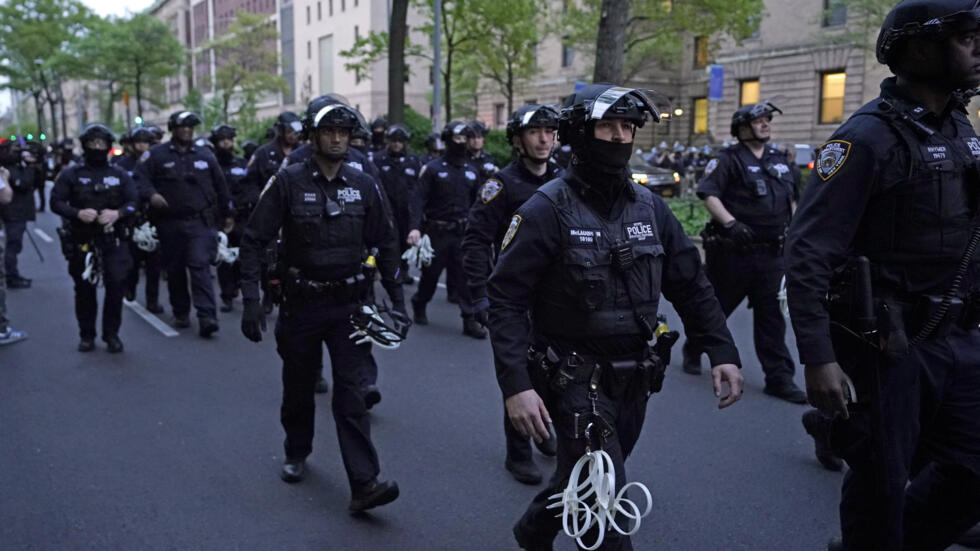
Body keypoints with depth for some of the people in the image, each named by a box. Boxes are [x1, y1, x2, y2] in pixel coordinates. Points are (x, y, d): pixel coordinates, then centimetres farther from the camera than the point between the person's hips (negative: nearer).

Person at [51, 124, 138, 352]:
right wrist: (77, 213, -18)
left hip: (114, 241, 0)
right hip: (82, 241, 0)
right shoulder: (71, 175, 6)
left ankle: (111, 334, 7)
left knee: (116, 285, -8)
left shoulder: (119, 175, 11)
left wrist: (117, 214, -16)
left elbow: (134, 201, 4)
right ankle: (87, 335, 20)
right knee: (84, 289, 7)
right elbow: (56, 202, 1)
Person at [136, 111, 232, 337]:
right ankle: (180, 313, 25)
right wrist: (151, 194, -20)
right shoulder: (157, 154, 6)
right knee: (175, 270, 11)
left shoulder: (205, 155, 11)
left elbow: (220, 186, 18)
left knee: (201, 266, -13)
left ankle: (206, 316, -19)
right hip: (170, 223, 1)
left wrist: (227, 214, 21)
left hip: (200, 222, -1)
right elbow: (141, 177, 0)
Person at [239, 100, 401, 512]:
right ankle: (297, 453, 41)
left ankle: (364, 484, -7)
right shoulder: (288, 182, -6)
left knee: (350, 391, -5)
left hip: (349, 305, 1)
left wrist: (396, 295, 7)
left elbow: (384, 243, 10)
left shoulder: (362, 185, 2)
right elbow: (254, 241, -7)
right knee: (299, 386, 16)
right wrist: (251, 299, -14)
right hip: (301, 304, 0)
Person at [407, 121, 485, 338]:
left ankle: (470, 320, 1)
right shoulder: (433, 169, -4)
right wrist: (415, 227, -22)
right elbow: (420, 200, -11)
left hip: (463, 232, 3)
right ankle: (419, 306, 34)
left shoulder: (473, 171, 9)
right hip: (437, 231, -3)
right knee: (430, 274, 10)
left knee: (467, 275, -3)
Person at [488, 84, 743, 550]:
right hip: (575, 379, -6)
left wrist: (722, 352, 0)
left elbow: (691, 285, 9)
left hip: (634, 382, 6)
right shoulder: (549, 208, -14)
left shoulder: (649, 207, 4)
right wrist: (515, 385, -24)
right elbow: (506, 298, -16)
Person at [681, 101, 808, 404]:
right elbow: (708, 194, -16)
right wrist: (730, 223, -27)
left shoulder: (779, 160, 16)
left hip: (771, 253, 5)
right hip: (733, 251, -5)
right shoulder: (729, 159, -5)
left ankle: (779, 376, 7)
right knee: (717, 305, 9)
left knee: (771, 313, 4)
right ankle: (692, 350, 32)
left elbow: (791, 200, 25)